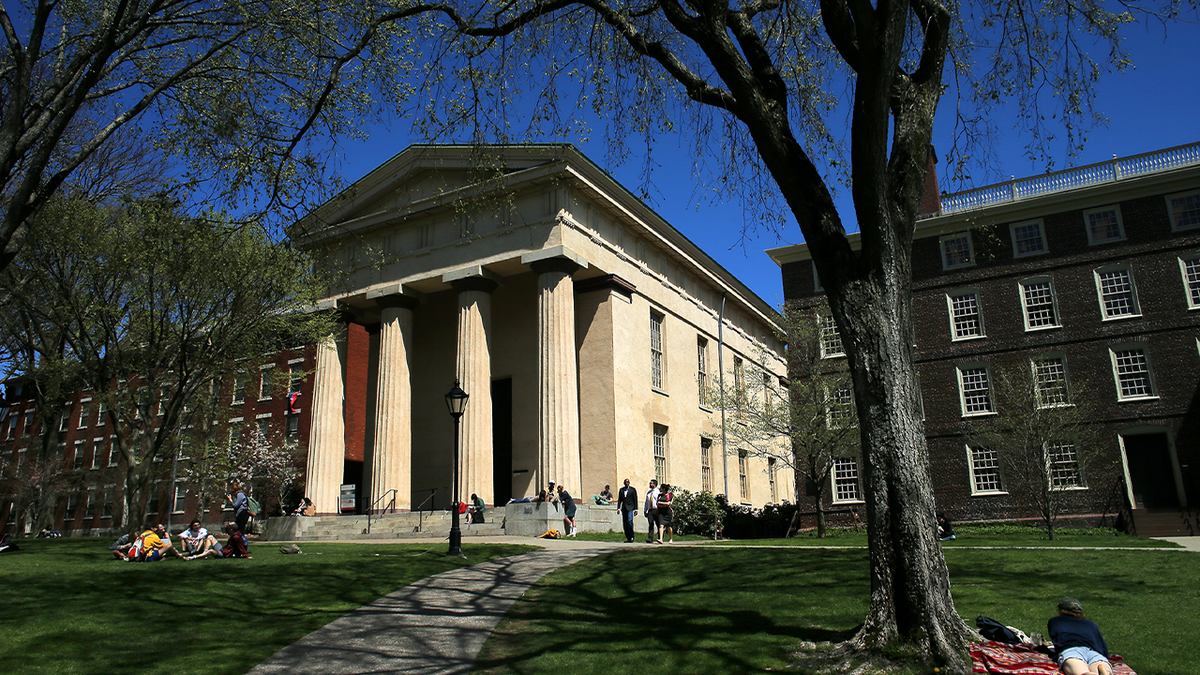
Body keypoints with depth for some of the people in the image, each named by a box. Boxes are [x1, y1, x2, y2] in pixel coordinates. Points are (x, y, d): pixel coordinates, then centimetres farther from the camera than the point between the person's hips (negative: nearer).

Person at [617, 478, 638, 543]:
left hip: (630, 508, -4)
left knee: (629, 521, -18)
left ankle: (632, 537, -11)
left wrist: (636, 509, -4)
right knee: (625, 524, 2)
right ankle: (628, 538, 7)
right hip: (624, 508, 4)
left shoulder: (633, 489, 3)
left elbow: (635, 500, 1)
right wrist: (618, 508, 1)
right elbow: (619, 500, 12)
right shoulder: (621, 490, 13)